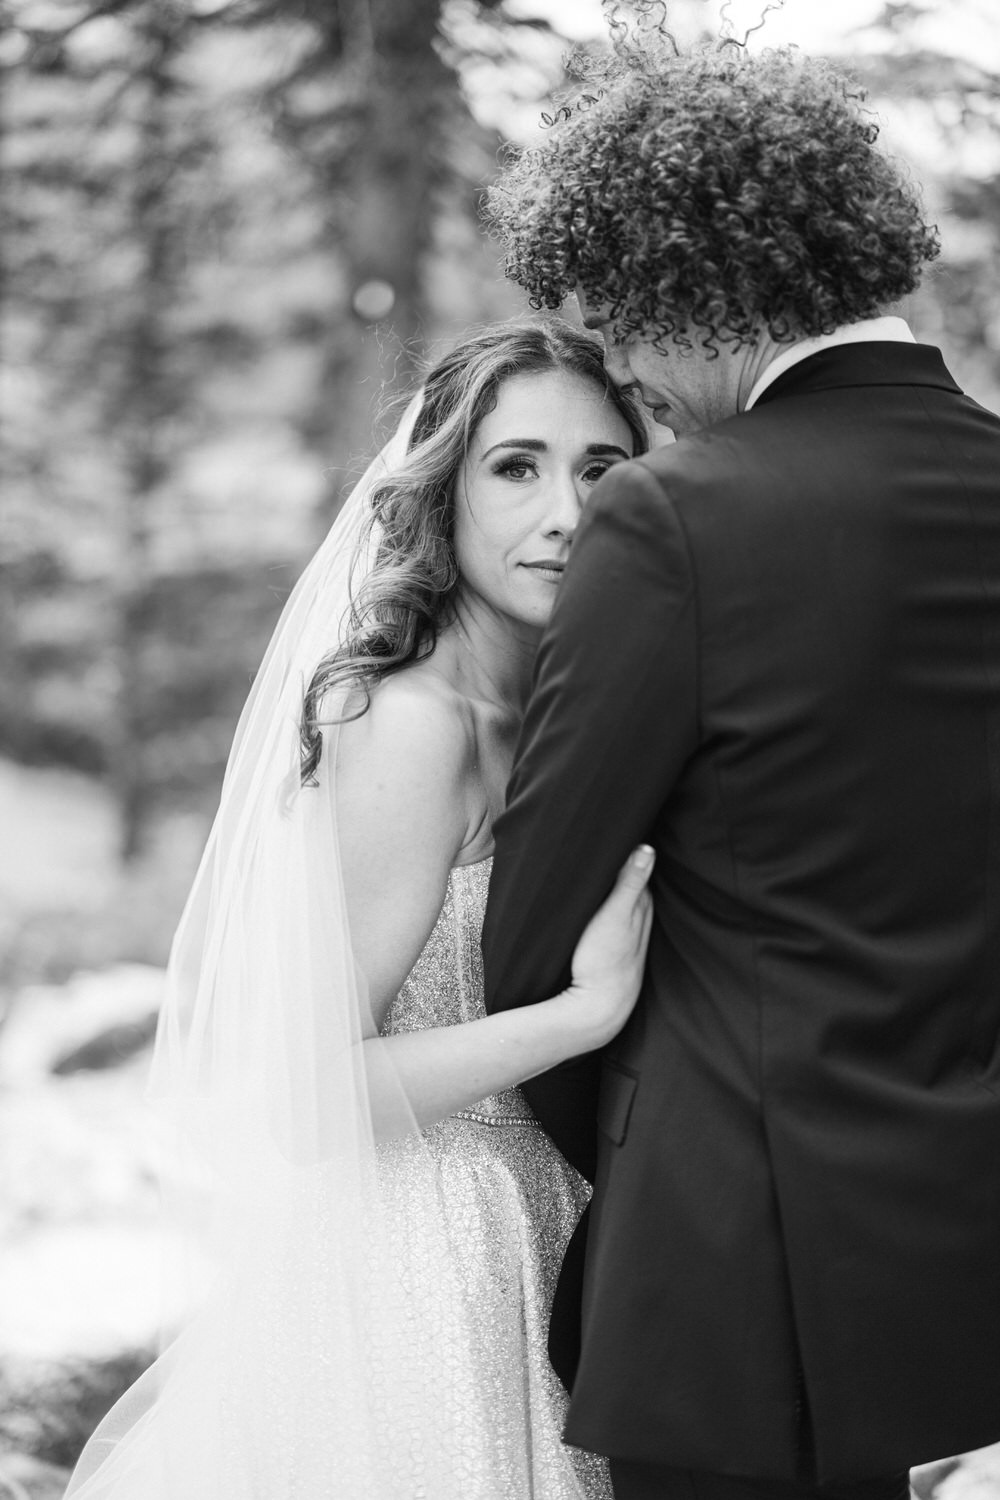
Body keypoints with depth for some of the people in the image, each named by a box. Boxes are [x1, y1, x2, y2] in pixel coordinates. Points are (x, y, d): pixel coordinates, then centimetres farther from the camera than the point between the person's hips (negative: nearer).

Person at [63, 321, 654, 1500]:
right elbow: (303, 1100, -20)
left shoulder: (525, 719, 5)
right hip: (401, 1285, -8)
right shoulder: (414, 723, -20)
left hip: (503, 1261, 8)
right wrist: (588, 1008, -24)